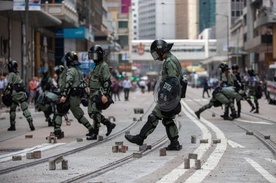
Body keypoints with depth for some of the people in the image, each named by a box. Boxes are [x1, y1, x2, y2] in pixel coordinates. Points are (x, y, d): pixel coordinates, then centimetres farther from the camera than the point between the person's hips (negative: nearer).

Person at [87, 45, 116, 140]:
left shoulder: (104, 66, -12)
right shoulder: (96, 66, 17)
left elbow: (107, 82, -19)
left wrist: (105, 94, -26)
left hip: (99, 94, -10)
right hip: (93, 94, 10)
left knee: (96, 113, -9)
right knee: (91, 113, 9)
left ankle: (95, 134, -3)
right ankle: (109, 124, 18)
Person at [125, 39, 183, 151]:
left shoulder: (170, 62, -16)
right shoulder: (172, 60, 17)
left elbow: (172, 81, -24)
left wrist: (164, 96, -27)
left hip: (169, 98, -10)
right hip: (173, 98, 10)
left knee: (153, 118, -3)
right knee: (168, 120, 12)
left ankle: (140, 138, 3)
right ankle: (174, 144, 10)